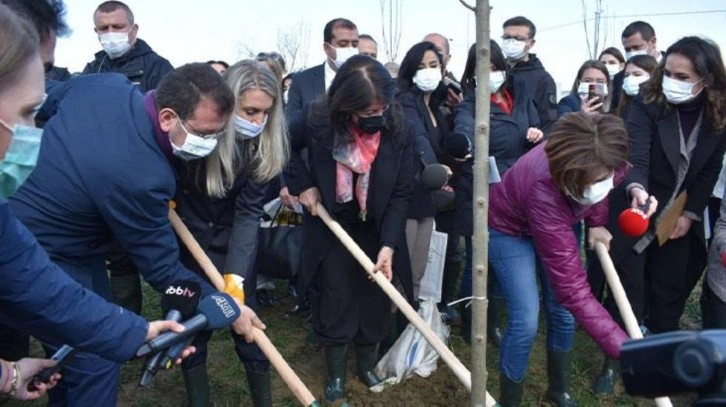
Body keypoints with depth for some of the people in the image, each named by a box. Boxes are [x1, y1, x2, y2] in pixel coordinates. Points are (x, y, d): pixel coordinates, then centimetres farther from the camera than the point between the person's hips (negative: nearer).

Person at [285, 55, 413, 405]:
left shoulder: (399, 131, -18)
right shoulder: (317, 121, -20)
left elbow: (402, 193, -14)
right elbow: (285, 145, 2)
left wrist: (389, 245, -21)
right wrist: (302, 185, -10)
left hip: (377, 231, 1)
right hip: (331, 228, -1)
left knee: (374, 301, 11)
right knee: (334, 303, 6)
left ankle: (367, 364, 35)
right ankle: (335, 373, 28)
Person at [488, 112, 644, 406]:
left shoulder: (601, 164, -31)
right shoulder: (544, 192, -46)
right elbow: (572, 289, -43)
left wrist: (596, 223, -7)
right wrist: (625, 350, -46)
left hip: (555, 222, 5)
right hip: (508, 228, -5)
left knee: (563, 313, 7)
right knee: (525, 321, -13)